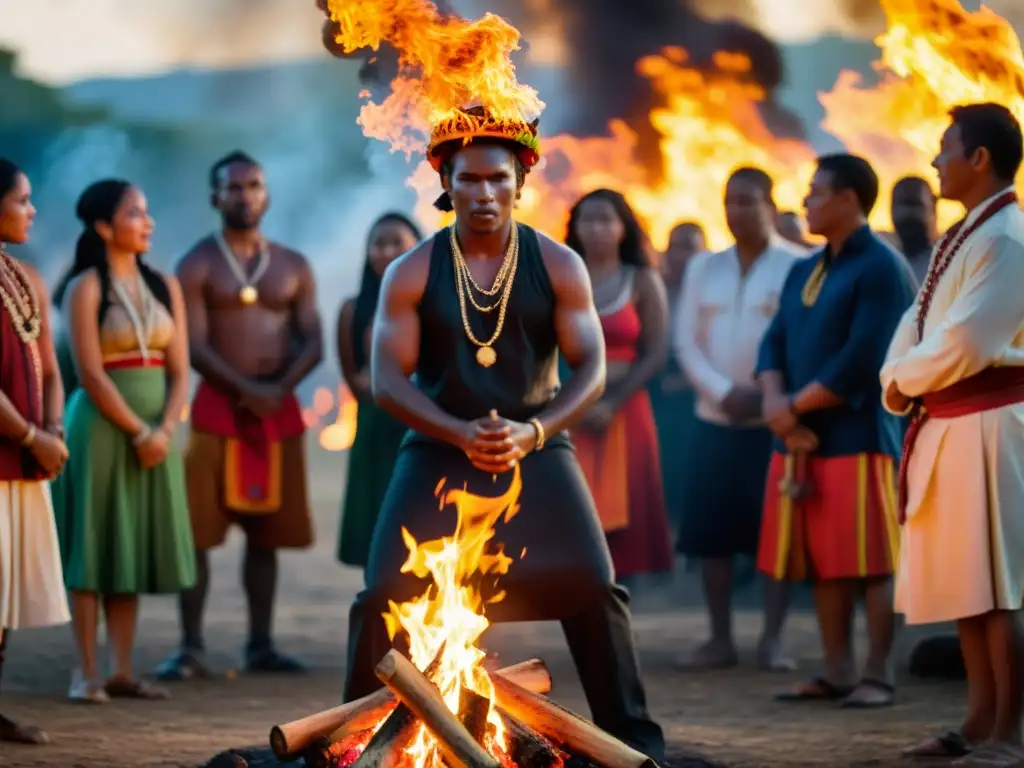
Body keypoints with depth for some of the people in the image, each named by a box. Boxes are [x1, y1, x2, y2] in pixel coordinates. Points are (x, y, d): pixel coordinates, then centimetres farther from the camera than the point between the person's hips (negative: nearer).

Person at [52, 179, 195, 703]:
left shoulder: (165, 287, 10)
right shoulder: (86, 289, -6)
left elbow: (179, 369, 6)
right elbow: (91, 374, -12)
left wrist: (164, 431, -9)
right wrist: (138, 432, -15)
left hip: (156, 430, 6)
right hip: (103, 427, -6)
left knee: (135, 548, 7)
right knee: (92, 547, -3)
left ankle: (123, 672, 11)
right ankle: (87, 672, 1)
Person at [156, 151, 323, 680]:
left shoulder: (293, 267, 13)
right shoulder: (198, 265, 1)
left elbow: (312, 343, 5)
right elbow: (194, 345, -8)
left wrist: (280, 388, -13)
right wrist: (246, 390, -19)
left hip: (279, 408, 4)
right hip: (217, 405, -3)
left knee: (266, 532, 7)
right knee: (198, 531, -6)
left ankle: (261, 646, 13)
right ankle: (191, 648, -4)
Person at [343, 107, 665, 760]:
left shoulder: (558, 266, 0)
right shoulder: (412, 274, -1)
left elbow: (591, 369, -4)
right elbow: (387, 380, -6)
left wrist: (532, 433, -21)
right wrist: (460, 434, -21)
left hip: (537, 454, 0)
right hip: (437, 454, 0)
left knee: (595, 592, -11)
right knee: (383, 598, -7)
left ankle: (635, 739, 1)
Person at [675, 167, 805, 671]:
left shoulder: (797, 267, -3)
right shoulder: (703, 268, 10)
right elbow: (686, 342, 5)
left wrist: (769, 395, -16)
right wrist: (724, 392, -10)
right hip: (714, 420, 4)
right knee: (710, 530, 3)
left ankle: (772, 640, 4)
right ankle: (720, 639, 11)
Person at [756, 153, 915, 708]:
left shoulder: (881, 267, -9)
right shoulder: (803, 272, 16)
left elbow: (862, 362, -16)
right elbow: (775, 343, 12)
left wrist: (795, 407, -11)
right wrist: (774, 400, -8)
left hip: (858, 436, -8)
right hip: (802, 439, 8)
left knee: (872, 562, -3)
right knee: (824, 563, 9)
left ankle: (878, 676, 1)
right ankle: (837, 673, 15)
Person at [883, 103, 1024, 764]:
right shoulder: (964, 236, 16)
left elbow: (964, 344, -22)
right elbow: (918, 324, 16)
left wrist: (904, 379, -5)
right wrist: (899, 378, -3)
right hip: (949, 427, 10)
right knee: (967, 583, 14)